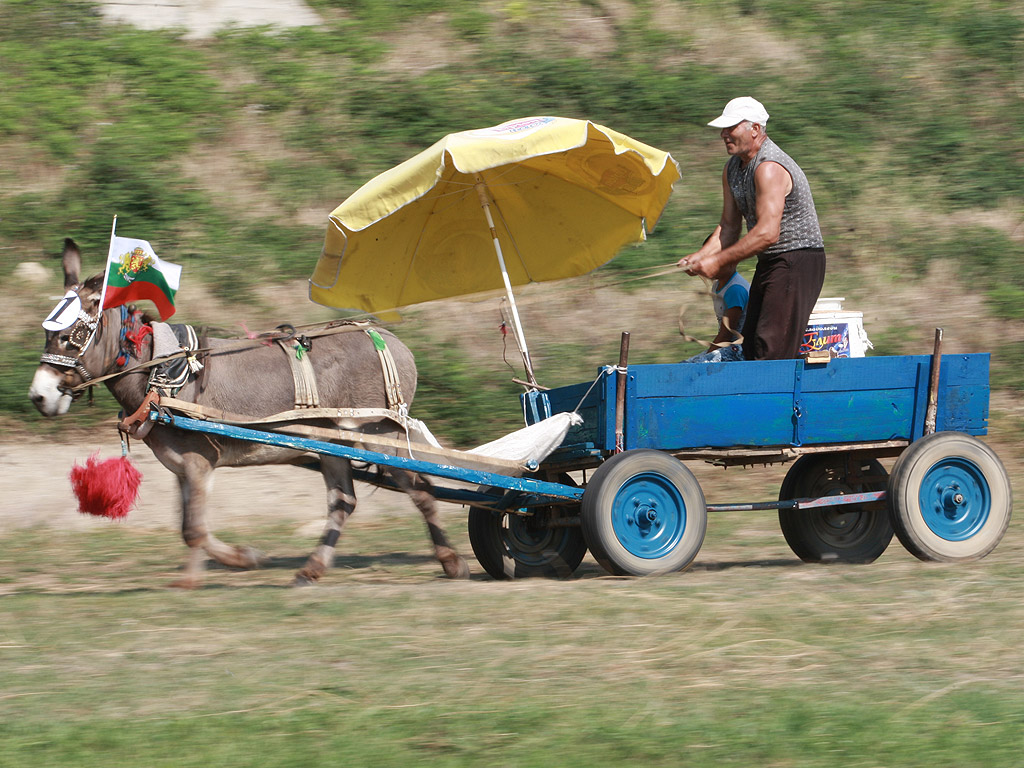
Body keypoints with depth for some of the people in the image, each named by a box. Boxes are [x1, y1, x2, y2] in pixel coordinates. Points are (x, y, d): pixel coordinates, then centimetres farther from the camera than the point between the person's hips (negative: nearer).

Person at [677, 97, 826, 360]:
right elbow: (729, 227, 14)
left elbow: (767, 233, -27)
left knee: (771, 350, -17)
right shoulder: (733, 169, 11)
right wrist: (701, 256, -4)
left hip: (798, 261, -10)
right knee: (751, 346, 6)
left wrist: (719, 261, -24)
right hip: (769, 264, 10)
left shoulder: (769, 168, -21)